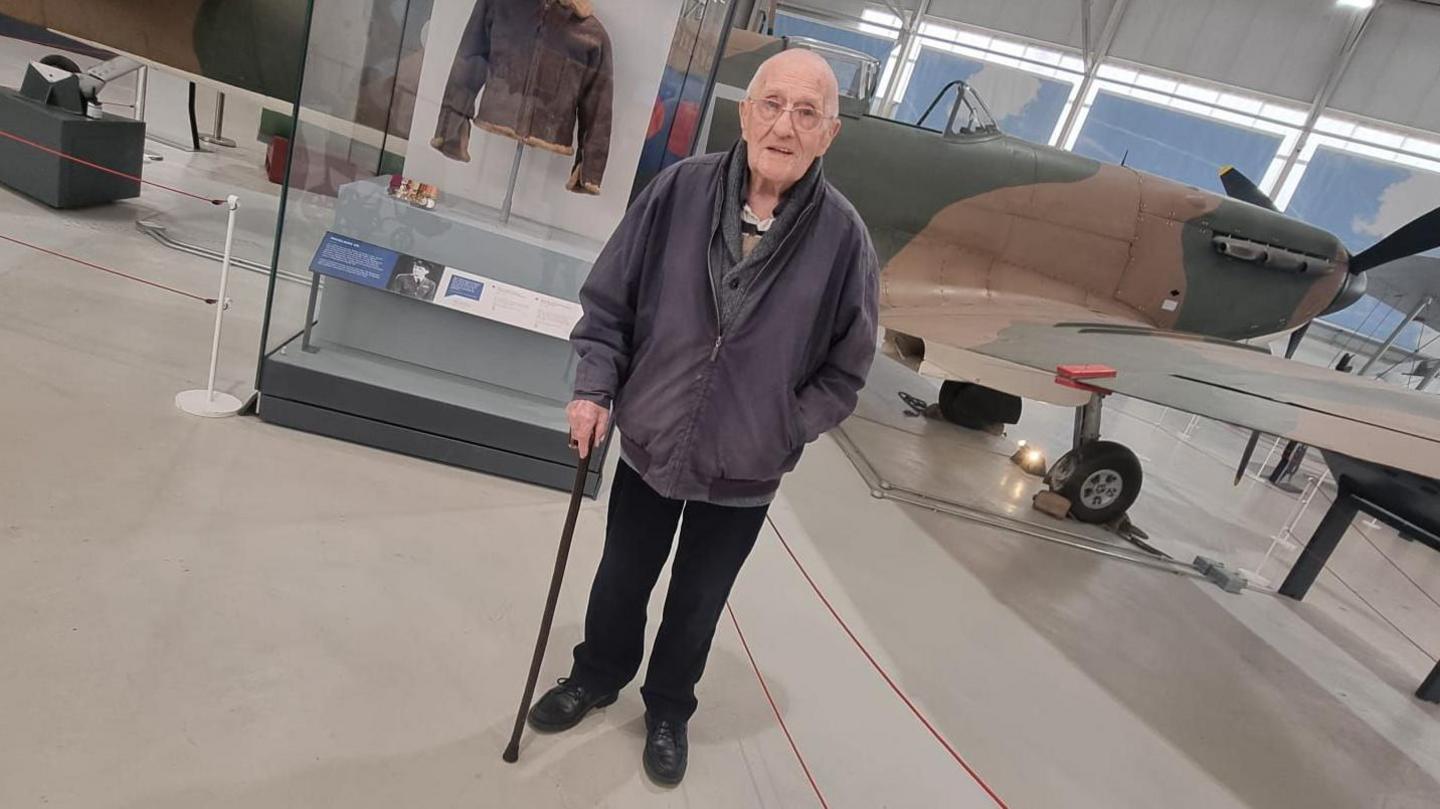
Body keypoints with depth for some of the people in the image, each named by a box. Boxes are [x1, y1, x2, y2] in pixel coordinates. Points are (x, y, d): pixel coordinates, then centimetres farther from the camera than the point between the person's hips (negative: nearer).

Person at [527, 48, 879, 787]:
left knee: (696, 607, 22)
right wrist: (595, 387, -13)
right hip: (647, 447, 2)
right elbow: (607, 302, -3)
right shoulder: (680, 190, -14)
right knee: (620, 584, 25)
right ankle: (597, 676, 55)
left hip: (743, 476, -1)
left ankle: (668, 710, 51)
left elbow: (844, 373, -6)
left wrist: (777, 432, -14)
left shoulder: (843, 237, -17)